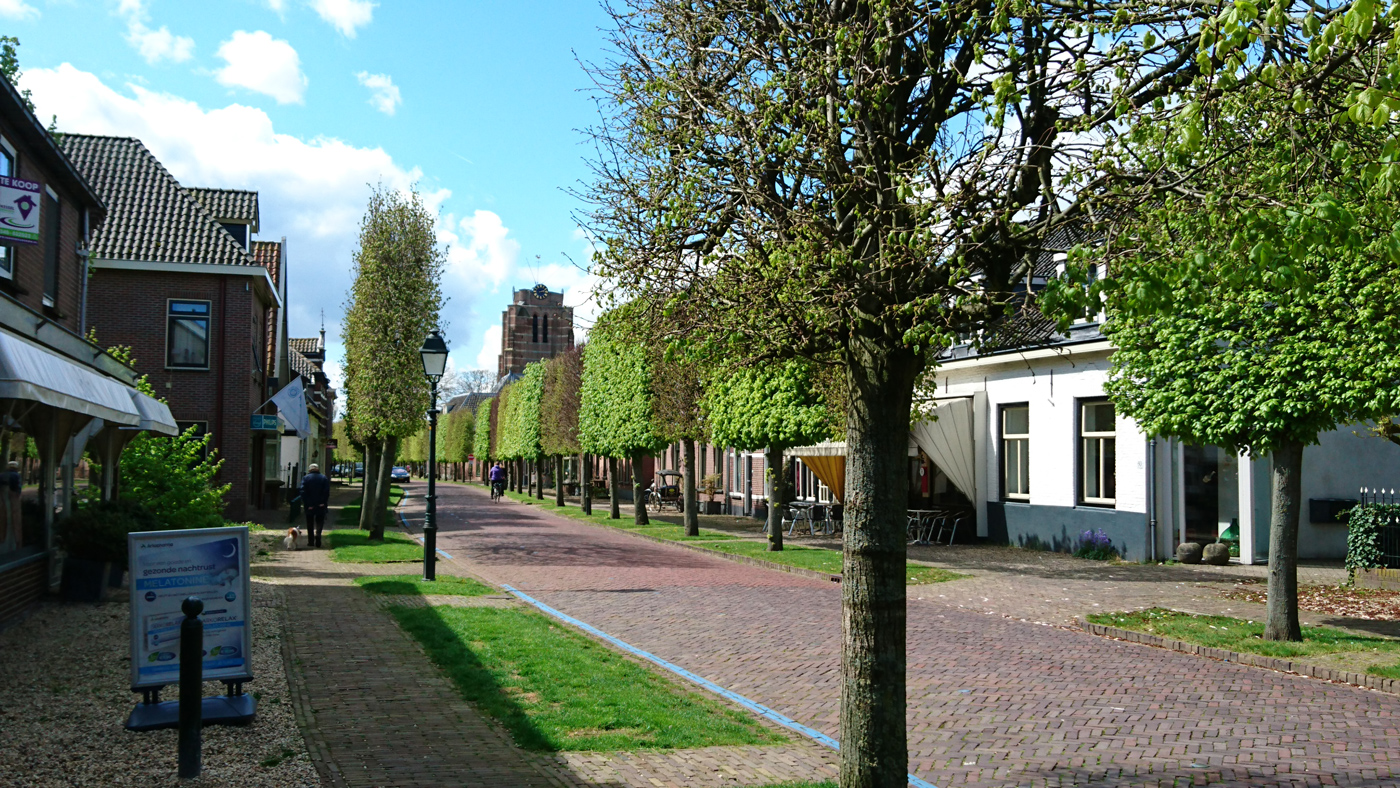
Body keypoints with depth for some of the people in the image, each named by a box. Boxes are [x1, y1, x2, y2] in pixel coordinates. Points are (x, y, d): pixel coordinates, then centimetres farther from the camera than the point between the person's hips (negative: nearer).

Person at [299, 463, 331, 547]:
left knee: (310, 524, 11)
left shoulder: (305, 478, 0)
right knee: (319, 522, 6)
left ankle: (311, 542, 14)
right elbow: (327, 492, -6)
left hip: (309, 506, 0)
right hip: (320, 506, 0)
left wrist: (307, 504, -10)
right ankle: (318, 534, -21)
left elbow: (303, 492, -9)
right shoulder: (324, 478, 3)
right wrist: (323, 503, -5)